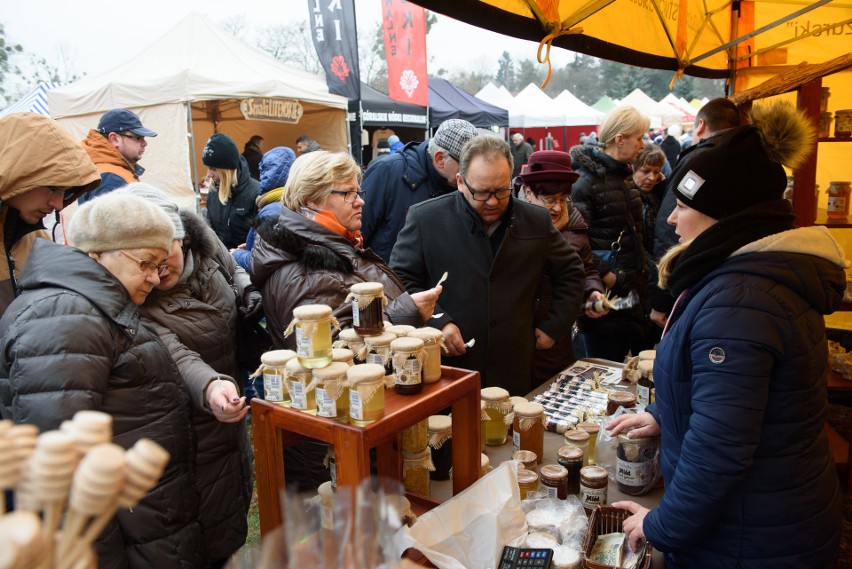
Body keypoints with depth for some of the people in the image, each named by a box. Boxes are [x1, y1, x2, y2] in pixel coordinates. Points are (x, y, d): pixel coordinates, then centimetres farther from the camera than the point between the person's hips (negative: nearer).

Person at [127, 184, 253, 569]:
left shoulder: (203, 241, -9)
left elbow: (233, 270, 13)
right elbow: (175, 355, -41)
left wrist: (248, 291, -6)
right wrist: (209, 386, -60)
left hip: (232, 416, 7)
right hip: (195, 432, -6)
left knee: (239, 510, 25)